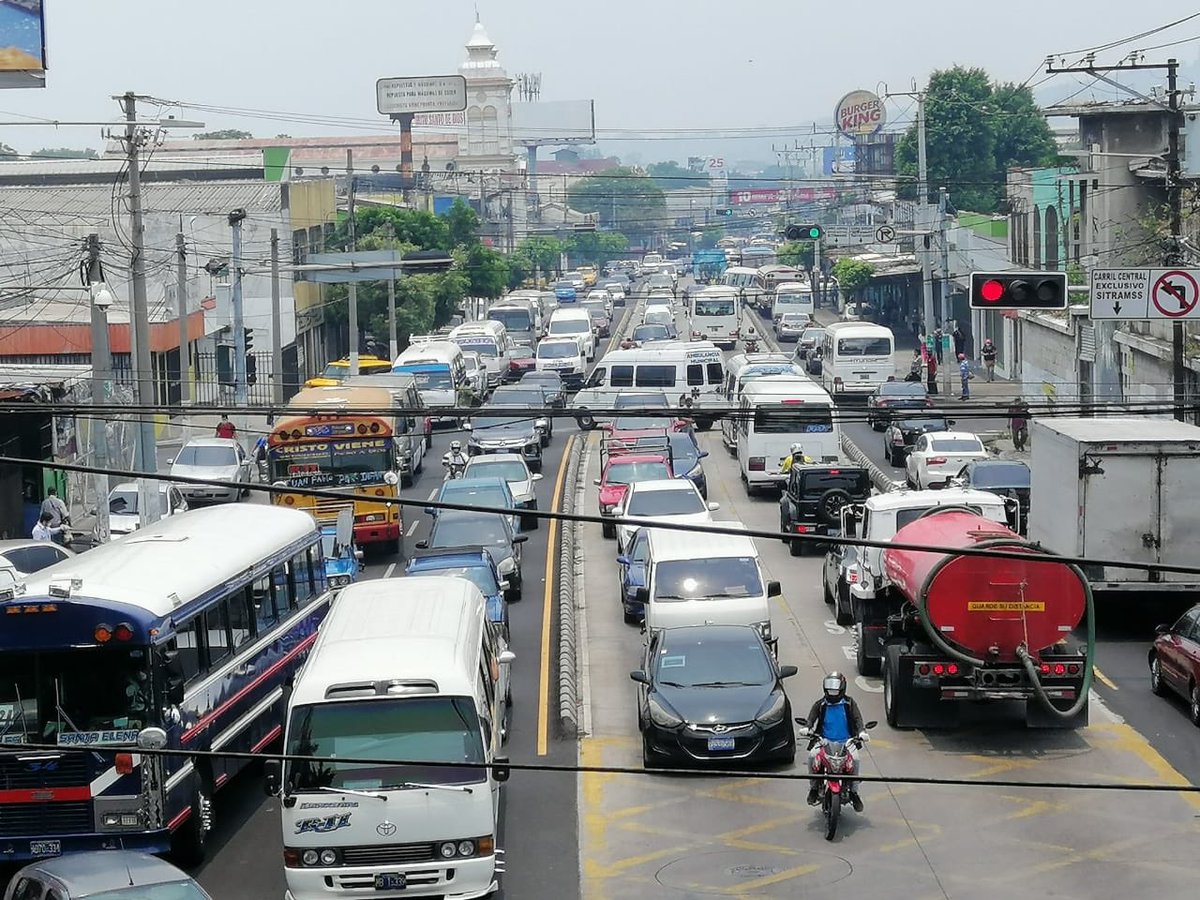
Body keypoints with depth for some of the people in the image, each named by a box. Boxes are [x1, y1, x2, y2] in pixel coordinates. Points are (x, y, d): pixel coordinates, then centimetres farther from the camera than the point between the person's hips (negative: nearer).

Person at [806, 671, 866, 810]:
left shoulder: (849, 703, 7)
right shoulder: (820, 704, 9)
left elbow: (857, 718, -1)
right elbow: (811, 717, 0)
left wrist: (861, 732, -20)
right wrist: (808, 728, -22)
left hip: (846, 741, -1)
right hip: (824, 740, 1)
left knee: (855, 759, -28)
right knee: (812, 756, -28)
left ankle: (853, 792, -14)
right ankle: (814, 788, -14)